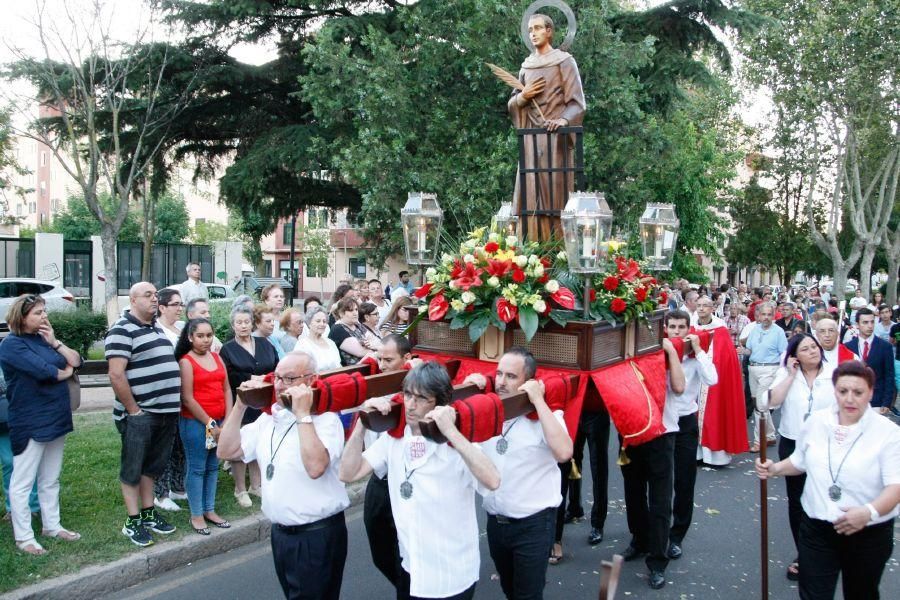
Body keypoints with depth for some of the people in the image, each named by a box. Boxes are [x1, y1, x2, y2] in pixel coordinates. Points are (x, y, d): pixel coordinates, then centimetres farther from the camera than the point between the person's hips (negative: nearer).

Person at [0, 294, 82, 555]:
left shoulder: (44, 338, 11)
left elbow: (76, 361, 5)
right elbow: (43, 370, -22)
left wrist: (54, 342, -7)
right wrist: (65, 372, -3)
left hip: (55, 419, 8)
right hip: (30, 423, -8)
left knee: (50, 480, 16)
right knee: (22, 482, 2)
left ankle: (52, 525, 27)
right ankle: (23, 537, 9)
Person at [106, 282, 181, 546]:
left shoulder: (157, 328, 16)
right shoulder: (122, 330, -11)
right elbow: (116, 376, -18)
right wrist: (133, 410, -16)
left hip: (167, 412, 8)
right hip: (140, 414, -8)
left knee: (152, 466, 17)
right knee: (133, 469, 5)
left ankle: (148, 513, 29)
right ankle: (133, 522, 14)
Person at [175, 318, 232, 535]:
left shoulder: (217, 358, 9)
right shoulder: (186, 361, -8)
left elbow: (226, 389, 9)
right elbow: (187, 398, -13)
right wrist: (209, 424, -13)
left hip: (219, 422, 6)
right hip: (195, 423, -6)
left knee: (213, 467, 13)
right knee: (197, 468, 2)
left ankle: (209, 510, 24)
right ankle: (196, 515, 13)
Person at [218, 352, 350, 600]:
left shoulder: (325, 419, -16)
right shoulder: (269, 417, 7)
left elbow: (315, 467, -32)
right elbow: (226, 451, 6)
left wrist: (302, 414, -27)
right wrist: (241, 405, -2)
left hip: (317, 535, -7)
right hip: (280, 532, 7)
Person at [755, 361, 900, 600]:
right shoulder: (816, 421, 1)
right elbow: (799, 461, 16)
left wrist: (869, 511, -35)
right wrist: (776, 469, -2)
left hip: (868, 534, -2)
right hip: (816, 529, 2)